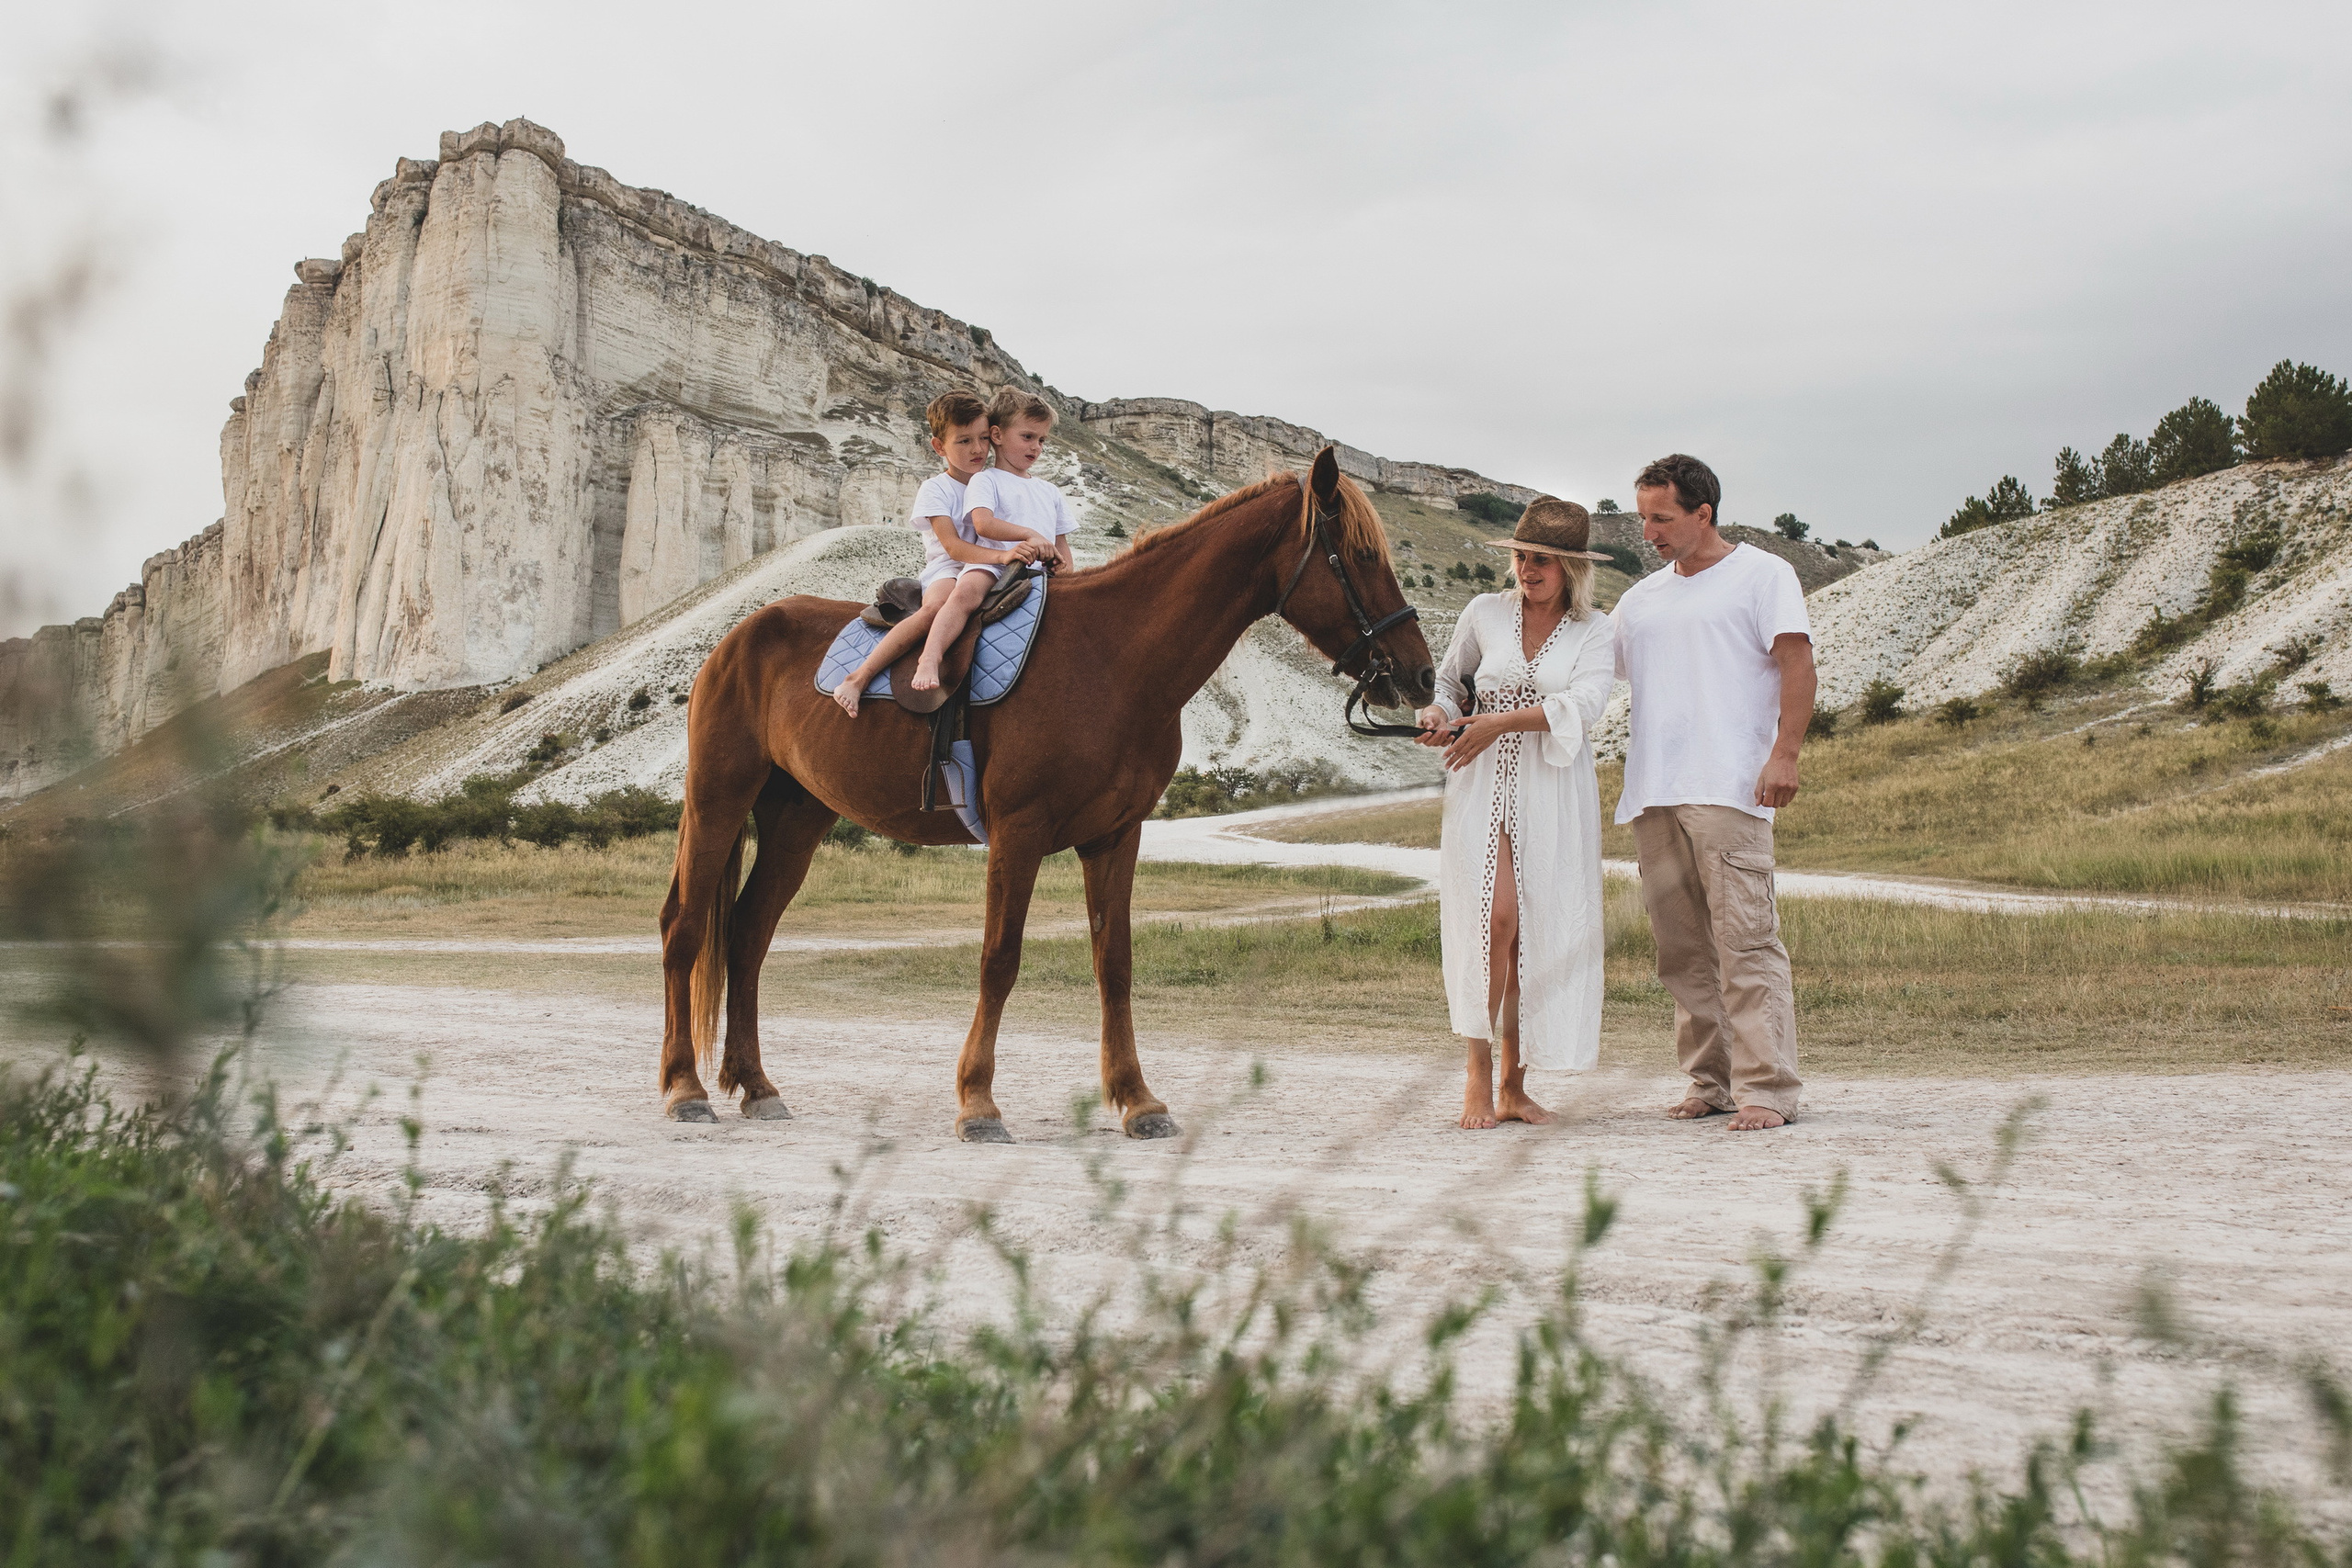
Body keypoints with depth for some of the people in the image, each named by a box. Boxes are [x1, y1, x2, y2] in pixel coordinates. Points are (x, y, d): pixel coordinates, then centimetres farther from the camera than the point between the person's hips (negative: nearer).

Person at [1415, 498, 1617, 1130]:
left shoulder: (1595, 632, 4)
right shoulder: (1484, 613, 7)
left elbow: (1583, 704, -13)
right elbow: (1448, 681, 21)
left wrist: (1499, 723, -20)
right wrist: (1438, 715, -1)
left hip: (1555, 793, 1)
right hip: (1483, 786, 0)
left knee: (1539, 934, 1)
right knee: (1496, 916, -18)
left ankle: (1514, 1087, 11)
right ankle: (1476, 1068, -9)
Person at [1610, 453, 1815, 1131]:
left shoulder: (1762, 574, 5)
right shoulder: (1642, 598, 22)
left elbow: (1797, 664, -3)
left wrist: (1784, 753, -15)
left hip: (1728, 789, -6)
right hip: (1652, 792, 6)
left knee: (1745, 937, -11)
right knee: (1682, 948, 6)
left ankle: (1767, 1087, -10)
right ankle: (1710, 1081, 13)